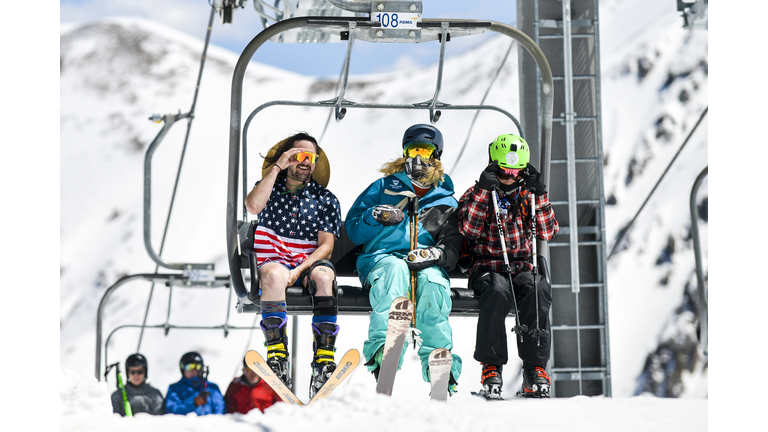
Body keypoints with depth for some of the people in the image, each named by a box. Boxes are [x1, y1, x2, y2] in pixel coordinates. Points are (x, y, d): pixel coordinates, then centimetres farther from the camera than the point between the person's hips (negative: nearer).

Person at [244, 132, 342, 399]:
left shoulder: (325, 199, 14)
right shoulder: (270, 188, 15)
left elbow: (326, 245, 2)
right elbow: (253, 207, -10)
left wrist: (300, 270, -15)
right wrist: (277, 167, -8)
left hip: (311, 263, 1)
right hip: (274, 260, -1)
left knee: (323, 275, -35)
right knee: (274, 274, -37)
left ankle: (324, 360, -41)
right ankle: (277, 357, -43)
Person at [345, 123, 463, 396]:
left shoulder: (446, 203, 24)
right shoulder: (384, 187, 24)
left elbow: (451, 249, 11)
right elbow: (353, 230, 18)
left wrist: (433, 254, -12)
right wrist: (375, 217, -4)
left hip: (427, 266, 1)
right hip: (382, 258, -1)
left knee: (433, 282, -37)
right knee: (395, 270, -39)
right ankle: (382, 351, -56)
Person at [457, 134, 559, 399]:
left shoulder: (528, 195, 17)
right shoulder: (476, 195, 9)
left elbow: (547, 232, 6)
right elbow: (469, 230, -9)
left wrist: (539, 195, -2)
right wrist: (483, 190, -11)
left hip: (522, 267, 2)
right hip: (487, 268, -2)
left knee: (537, 290, -33)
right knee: (497, 292, -37)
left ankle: (535, 367, -29)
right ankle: (491, 366, -30)